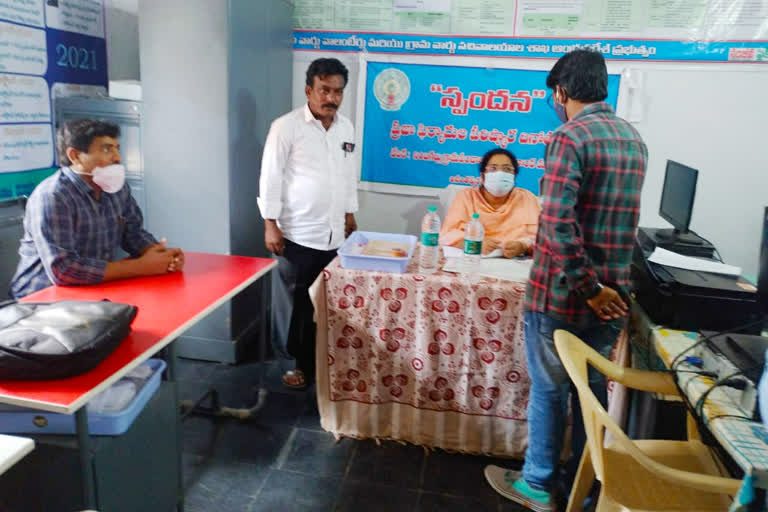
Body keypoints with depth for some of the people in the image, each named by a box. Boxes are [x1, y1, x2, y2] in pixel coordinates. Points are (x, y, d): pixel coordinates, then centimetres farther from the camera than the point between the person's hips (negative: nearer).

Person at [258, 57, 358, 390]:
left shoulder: (346, 127, 8)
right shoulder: (286, 126, -9)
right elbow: (271, 177, -9)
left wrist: (350, 213, 18)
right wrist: (270, 224, -11)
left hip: (335, 234, 5)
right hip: (297, 236, -5)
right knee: (300, 303, 7)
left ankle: (319, 359, 28)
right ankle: (300, 362, 24)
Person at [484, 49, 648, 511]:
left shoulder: (570, 138, -15)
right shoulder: (634, 139, 9)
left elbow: (559, 222, -26)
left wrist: (590, 289, -17)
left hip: (562, 295, -7)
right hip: (614, 294, 7)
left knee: (549, 390, 9)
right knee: (593, 388, 19)